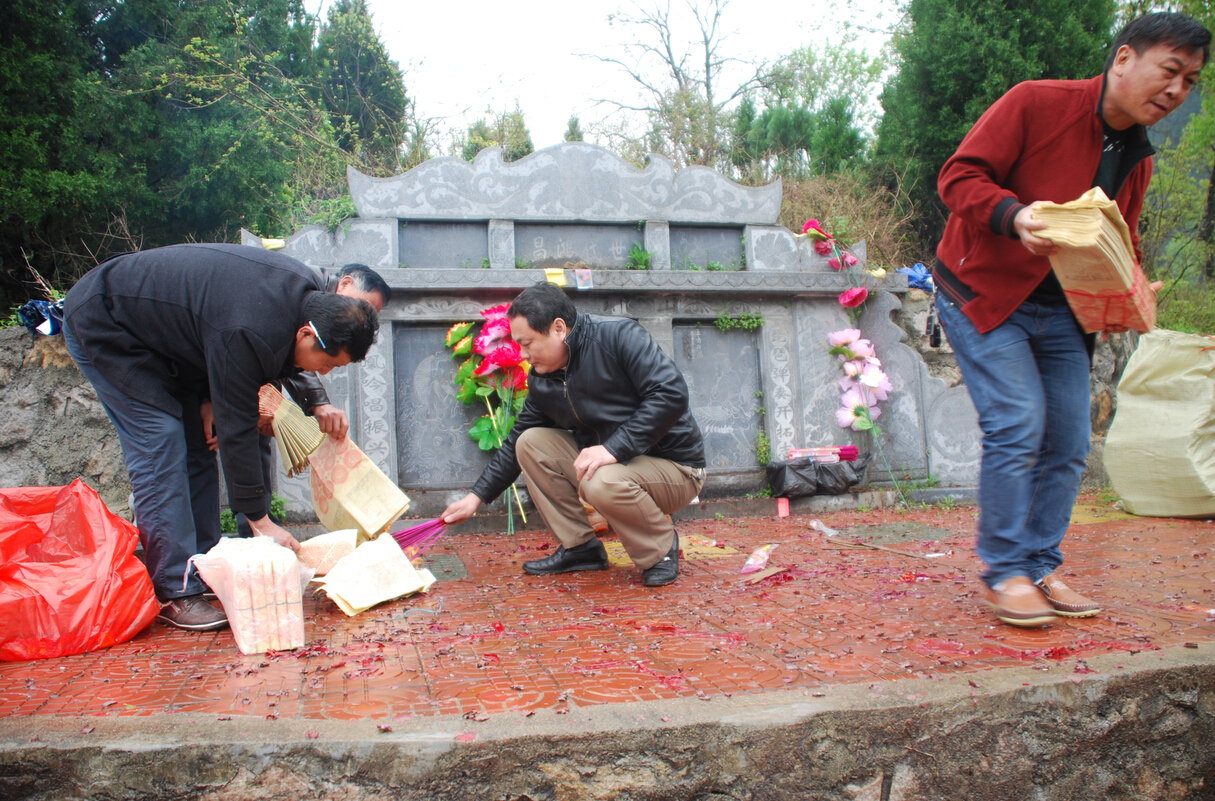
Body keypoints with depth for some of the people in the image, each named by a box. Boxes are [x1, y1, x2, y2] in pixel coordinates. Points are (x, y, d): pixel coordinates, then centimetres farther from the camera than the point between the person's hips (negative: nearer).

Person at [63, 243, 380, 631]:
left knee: (198, 445, 4)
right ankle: (174, 593, -12)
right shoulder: (248, 334, -38)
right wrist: (260, 519, -25)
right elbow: (236, 429, -31)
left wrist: (210, 397, -8)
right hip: (101, 325, -9)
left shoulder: (310, 291, -13)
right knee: (160, 448, -16)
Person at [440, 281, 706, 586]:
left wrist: (613, 448, -32)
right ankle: (580, 547, 3)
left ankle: (662, 548, -6)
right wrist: (476, 497, 12)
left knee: (602, 483, -36)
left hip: (674, 468, -7)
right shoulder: (541, 382, 3)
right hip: (611, 462, 7)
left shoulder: (619, 336, -18)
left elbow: (672, 394, -28)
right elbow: (515, 444, 15)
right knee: (530, 443, -4)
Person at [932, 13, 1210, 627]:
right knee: (1018, 427, -16)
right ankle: (1004, 572, -1)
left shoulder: (1137, 160, 12)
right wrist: (1015, 215, -32)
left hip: (1061, 311, 8)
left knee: (1069, 443, 4)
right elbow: (959, 175, -14)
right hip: (984, 295, -7)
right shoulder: (1037, 103, -10)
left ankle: (1041, 568, 18)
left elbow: (1122, 240, 21)